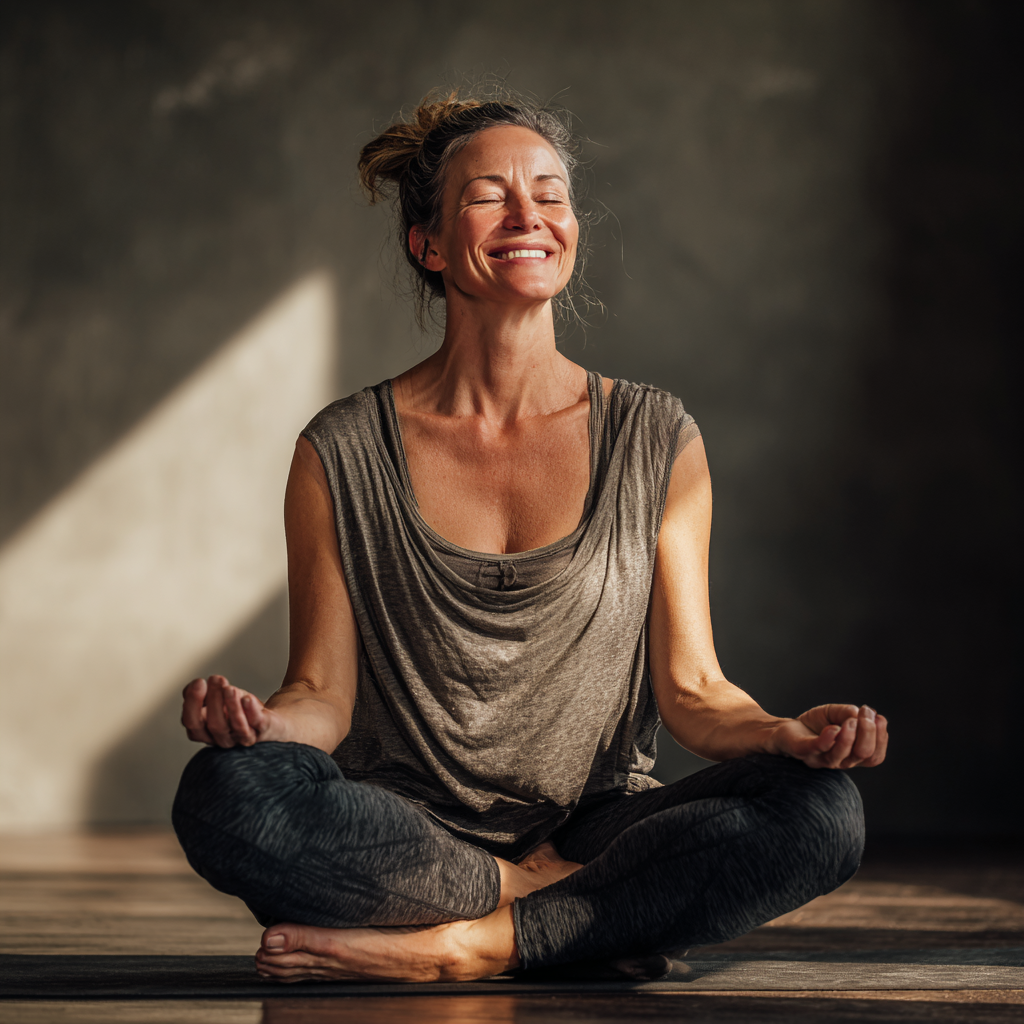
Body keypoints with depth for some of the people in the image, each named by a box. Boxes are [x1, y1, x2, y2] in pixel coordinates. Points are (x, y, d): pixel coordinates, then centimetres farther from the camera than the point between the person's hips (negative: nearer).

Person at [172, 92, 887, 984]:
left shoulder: (657, 442, 5)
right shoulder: (343, 455, 2)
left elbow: (691, 688, 4)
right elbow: (324, 694, 1)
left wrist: (789, 734, -18)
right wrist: (257, 721, -23)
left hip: (593, 825, 1)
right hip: (404, 836, -1)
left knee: (821, 811, -26)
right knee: (226, 792, -32)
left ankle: (462, 947, -22)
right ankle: (609, 910, -17)